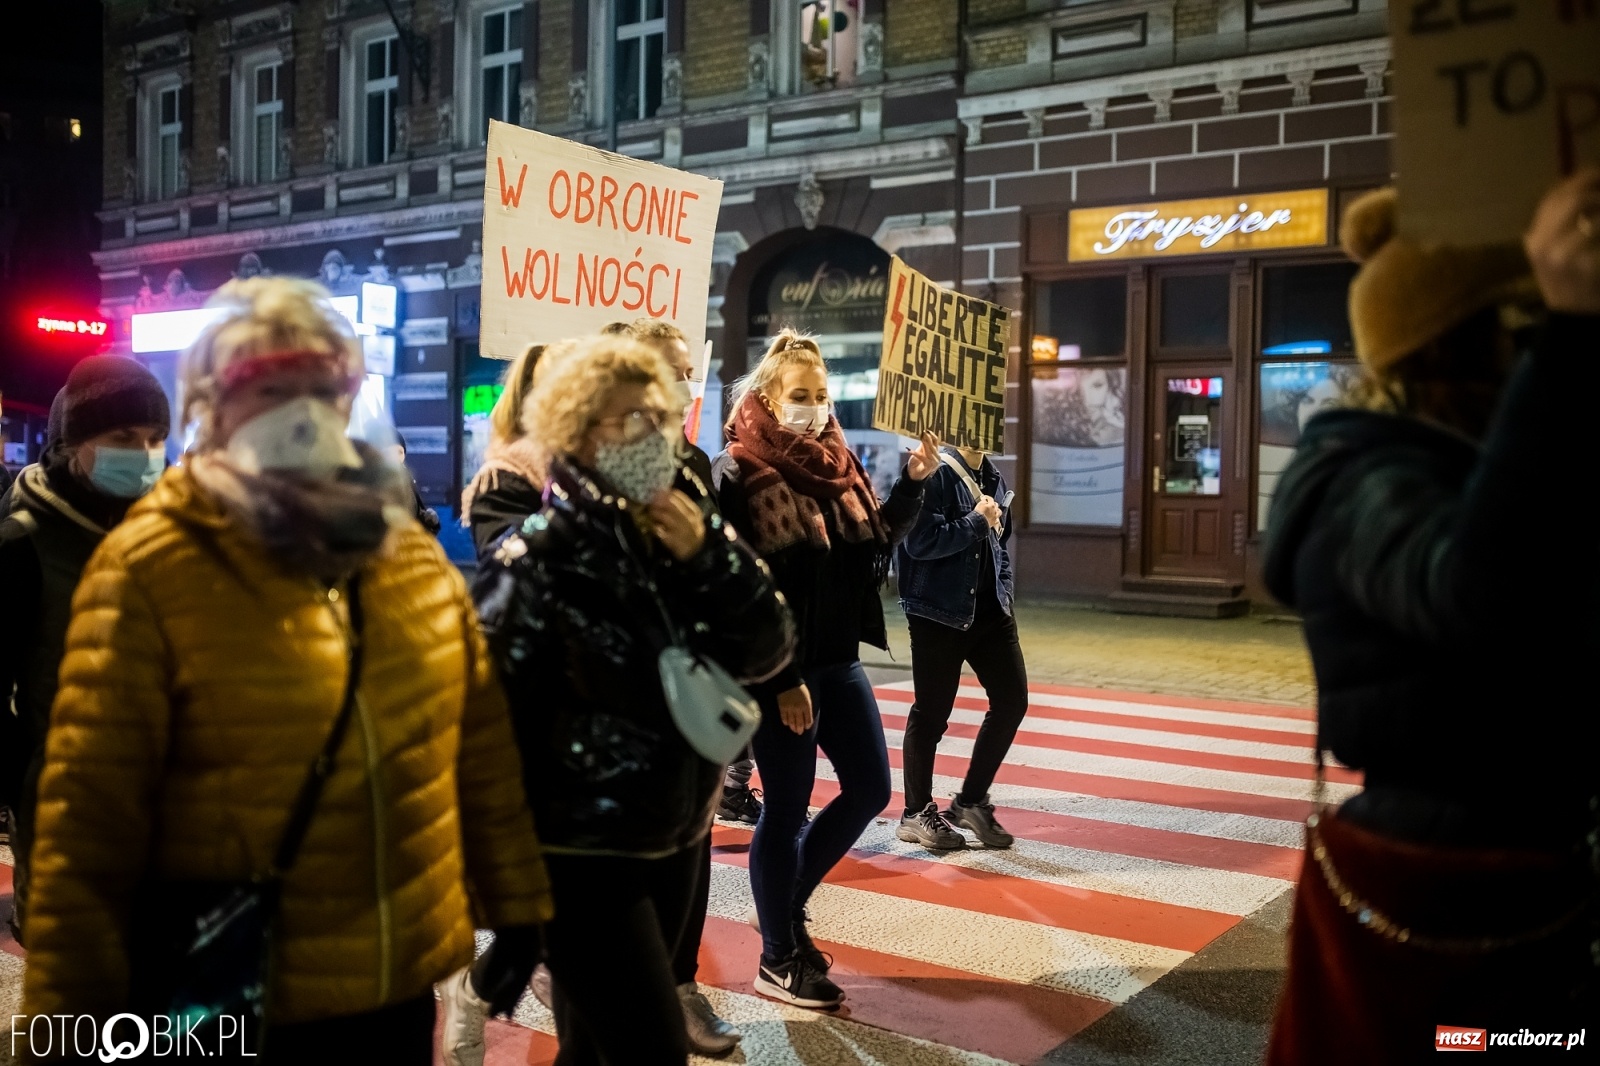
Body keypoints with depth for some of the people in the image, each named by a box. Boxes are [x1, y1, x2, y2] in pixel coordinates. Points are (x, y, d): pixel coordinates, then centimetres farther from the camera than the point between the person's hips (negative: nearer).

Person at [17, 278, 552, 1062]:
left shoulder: (414, 556, 3)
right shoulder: (149, 570, -11)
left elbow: (480, 749, 8)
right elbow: (90, 815, -11)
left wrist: (513, 901, 10)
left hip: (403, 982, 4)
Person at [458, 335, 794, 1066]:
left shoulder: (687, 528, 3)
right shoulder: (540, 560, -17)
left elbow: (767, 650, 0)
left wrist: (710, 557, -15)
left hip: (674, 835, 6)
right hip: (577, 850, -6)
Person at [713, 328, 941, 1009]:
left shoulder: (837, 464, 9)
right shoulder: (739, 475, -12)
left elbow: (878, 542, 13)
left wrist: (914, 483, -1)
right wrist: (780, 680, -18)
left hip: (837, 659, 8)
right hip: (777, 667, -7)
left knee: (869, 788, 10)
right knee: (787, 806, 0)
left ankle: (788, 901, 30)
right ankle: (777, 961, 16)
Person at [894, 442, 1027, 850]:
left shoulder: (992, 476, 12)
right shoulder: (935, 474, -13)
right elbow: (920, 543, -23)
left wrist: (1004, 593, 12)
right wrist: (977, 521, -16)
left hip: (989, 609, 7)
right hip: (939, 612, -7)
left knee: (1012, 700, 3)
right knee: (931, 712, 3)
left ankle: (971, 801, 18)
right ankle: (916, 815, 18)